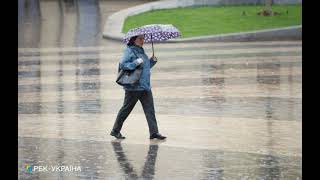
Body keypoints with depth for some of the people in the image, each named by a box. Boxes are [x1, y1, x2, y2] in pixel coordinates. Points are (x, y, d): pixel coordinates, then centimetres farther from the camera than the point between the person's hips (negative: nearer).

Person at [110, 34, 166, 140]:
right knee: (126, 109, 3)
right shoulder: (129, 51, -8)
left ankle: (154, 132, -2)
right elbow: (122, 64, -17)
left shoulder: (141, 51, 17)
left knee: (150, 109, -1)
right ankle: (115, 131, 15)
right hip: (134, 87, -7)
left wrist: (153, 61, 9)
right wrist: (136, 63, -22)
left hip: (145, 87, 8)